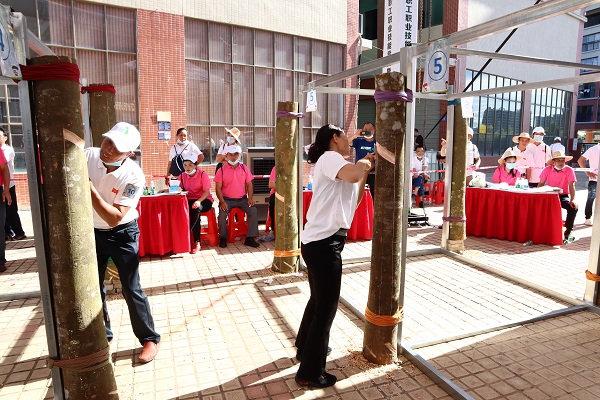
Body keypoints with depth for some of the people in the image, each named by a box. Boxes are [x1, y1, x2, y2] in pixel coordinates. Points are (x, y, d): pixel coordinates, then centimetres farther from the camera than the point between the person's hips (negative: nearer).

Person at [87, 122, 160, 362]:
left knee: (131, 289, -2)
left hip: (122, 234, -4)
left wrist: (91, 190, -35)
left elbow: (115, 218, -29)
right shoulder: (88, 156, -15)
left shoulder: (134, 177, -27)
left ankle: (150, 339, 16)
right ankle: (102, 336, 35)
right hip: (92, 232, 5)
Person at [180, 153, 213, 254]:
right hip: (190, 200, 4)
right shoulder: (183, 175, 8)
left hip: (204, 200, -4)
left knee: (196, 209, -37)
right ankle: (197, 242, -29)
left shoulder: (203, 174, -7)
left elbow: (206, 192, -13)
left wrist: (199, 201, -30)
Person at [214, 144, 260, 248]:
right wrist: (222, 202, -17)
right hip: (227, 199, -2)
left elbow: (249, 184, 9)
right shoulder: (222, 170, 0)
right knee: (222, 213, -28)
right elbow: (218, 188, -3)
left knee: (253, 210, -21)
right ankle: (223, 238, -6)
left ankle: (250, 238, -13)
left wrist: (250, 198, -6)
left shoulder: (244, 168, 8)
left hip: (242, 199, 2)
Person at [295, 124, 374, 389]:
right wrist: (364, 164, -10)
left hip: (322, 242, 10)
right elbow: (353, 174, -33)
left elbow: (353, 202, 21)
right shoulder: (329, 157, -10)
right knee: (326, 306, 1)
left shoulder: (337, 164, 21)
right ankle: (310, 373, 16)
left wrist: (365, 171, 14)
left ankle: (305, 348, 45)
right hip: (323, 243, -10)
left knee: (319, 300, 25)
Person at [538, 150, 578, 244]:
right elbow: (541, 184, -2)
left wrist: (572, 200, -25)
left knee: (573, 208, -29)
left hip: (563, 196, -1)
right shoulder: (547, 170, -4)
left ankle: (567, 233, -14)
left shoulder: (569, 170, -7)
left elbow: (571, 186, -12)